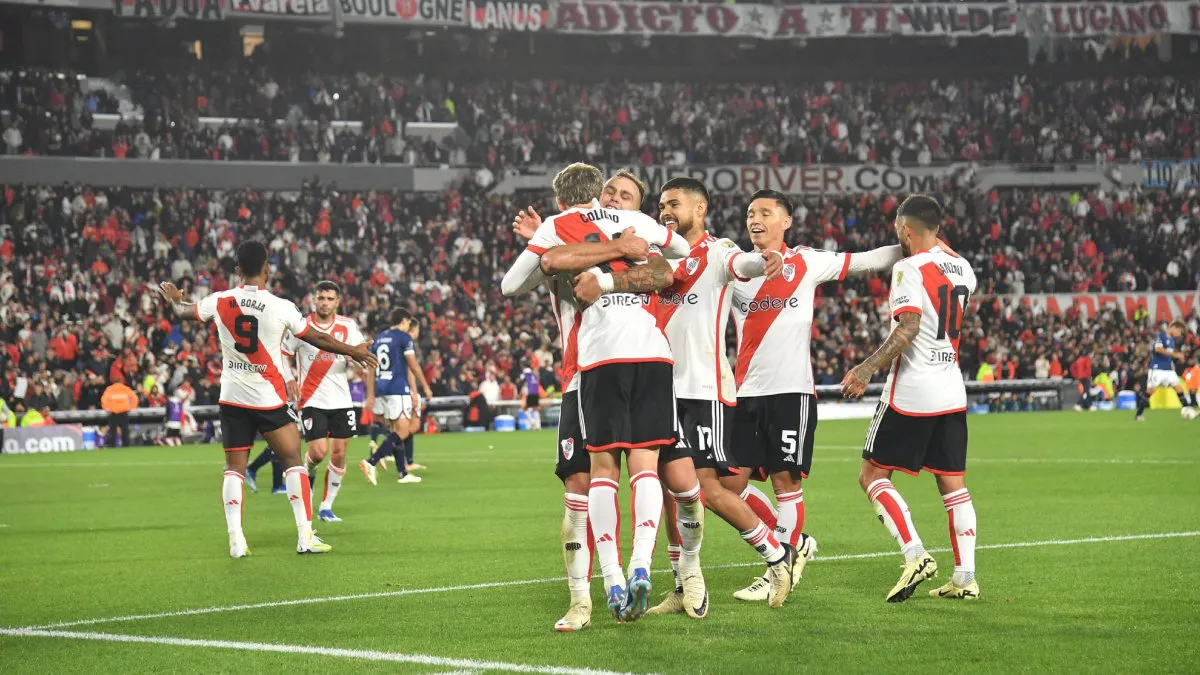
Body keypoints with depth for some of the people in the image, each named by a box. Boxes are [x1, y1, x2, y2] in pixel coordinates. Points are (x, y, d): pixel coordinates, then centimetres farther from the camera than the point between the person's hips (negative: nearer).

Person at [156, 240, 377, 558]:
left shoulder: (220, 301, -4)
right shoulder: (281, 307, -12)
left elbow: (186, 311, 15)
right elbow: (319, 339, -1)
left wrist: (175, 300, 39)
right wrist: (354, 352, 15)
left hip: (232, 397, 3)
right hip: (268, 397, -3)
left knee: (234, 468, 8)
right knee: (293, 462, 4)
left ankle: (236, 540, 0)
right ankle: (305, 536, -2)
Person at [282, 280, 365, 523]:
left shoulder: (348, 326, 2)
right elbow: (282, 354, 4)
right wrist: (289, 379, -11)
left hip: (341, 400, 3)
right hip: (312, 400, -3)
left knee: (339, 453, 1)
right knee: (319, 451, -14)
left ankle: (326, 507, 13)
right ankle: (308, 472, 23)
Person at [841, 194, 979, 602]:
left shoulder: (909, 268, -12)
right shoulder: (962, 268, 10)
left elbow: (908, 328, -23)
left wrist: (867, 369, -20)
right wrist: (936, 243, 29)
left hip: (911, 392, -7)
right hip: (952, 392, 7)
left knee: (872, 475, 2)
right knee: (953, 485, 9)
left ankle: (915, 554, -12)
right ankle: (965, 577, 5)